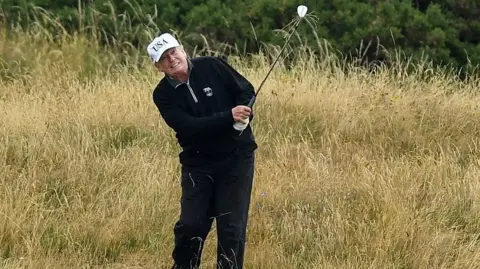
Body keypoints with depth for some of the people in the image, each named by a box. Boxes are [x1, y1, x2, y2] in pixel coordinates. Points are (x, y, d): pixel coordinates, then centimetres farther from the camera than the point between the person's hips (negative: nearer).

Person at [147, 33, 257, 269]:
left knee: (232, 226, -2)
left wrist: (244, 113, -20)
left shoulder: (212, 66, -6)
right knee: (190, 224, -3)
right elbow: (189, 126, -20)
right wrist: (229, 117, -30)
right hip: (198, 163, 0)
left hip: (236, 157, 0)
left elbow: (246, 90, 2)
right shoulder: (163, 95, -7)